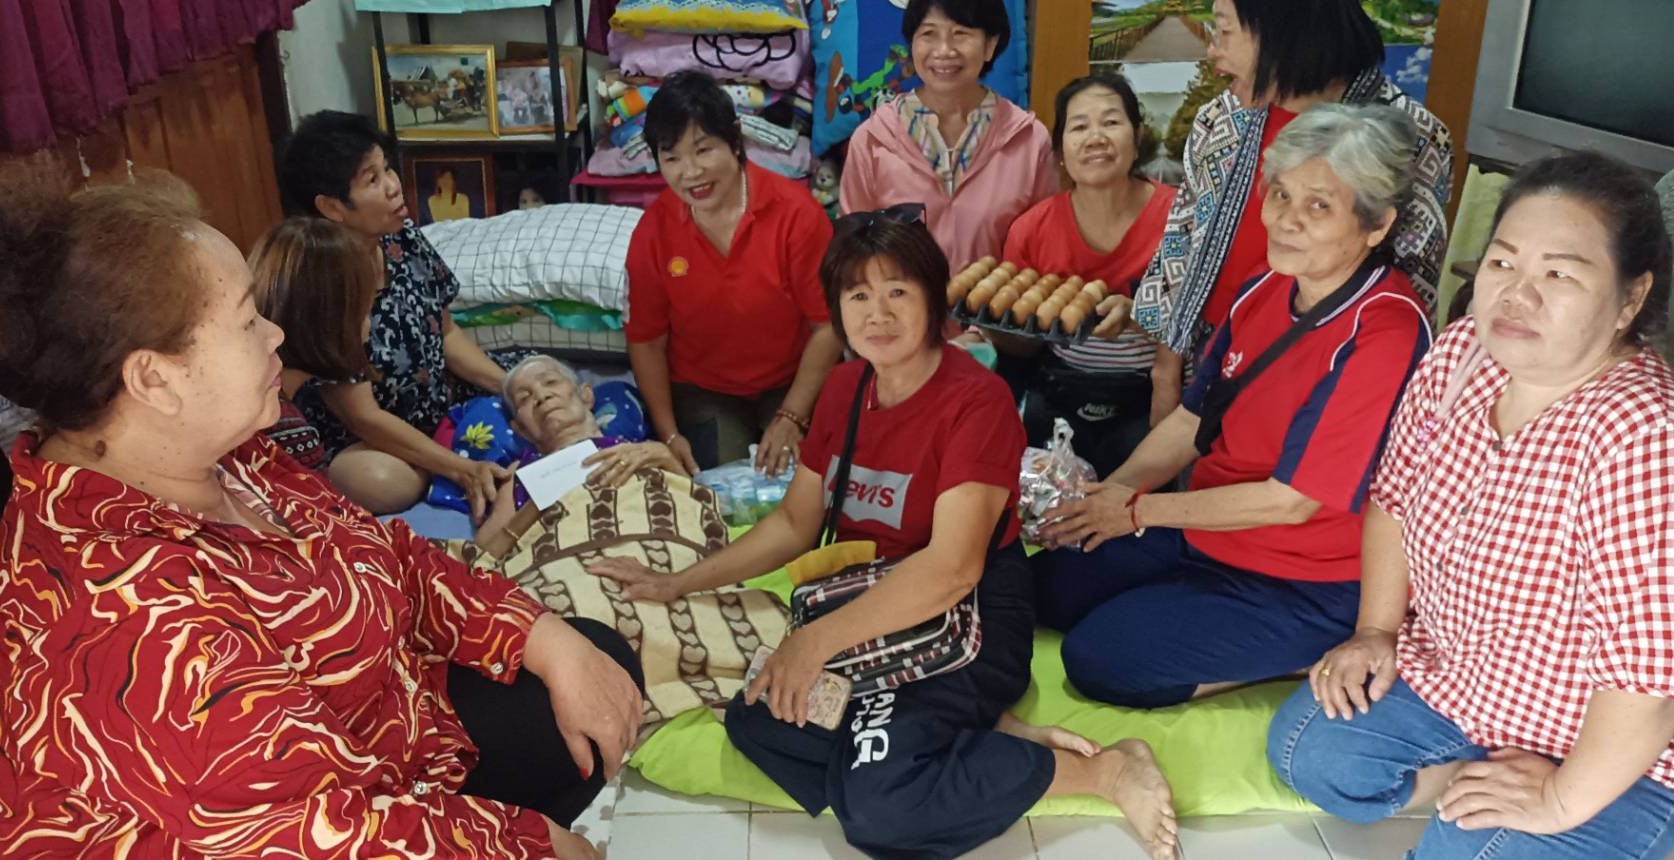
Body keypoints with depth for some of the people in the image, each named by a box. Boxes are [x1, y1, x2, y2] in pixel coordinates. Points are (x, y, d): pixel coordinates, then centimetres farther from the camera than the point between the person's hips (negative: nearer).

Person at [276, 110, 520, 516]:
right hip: (354, 437, -6)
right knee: (384, 481, -38)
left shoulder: (404, 237, -9)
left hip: (437, 397, 7)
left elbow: (447, 334, 3)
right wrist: (458, 469, -32)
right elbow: (362, 417, -26)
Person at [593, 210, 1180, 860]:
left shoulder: (976, 401, -17)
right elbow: (793, 524, 12)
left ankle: (1106, 769, -7)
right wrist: (677, 584, 6)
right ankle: (984, 738, -9)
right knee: (756, 718, -16)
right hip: (869, 606, 8)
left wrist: (821, 638, -31)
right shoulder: (844, 387, 7)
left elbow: (952, 569, -26)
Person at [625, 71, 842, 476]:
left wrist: (792, 418, -17)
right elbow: (646, 340, -1)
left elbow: (828, 325, -14)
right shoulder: (653, 231, -10)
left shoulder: (795, 211, -18)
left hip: (793, 384, -1)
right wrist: (669, 434, -7)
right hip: (702, 393, 1)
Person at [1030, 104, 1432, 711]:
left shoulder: (1385, 335, -26)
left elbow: (1290, 500, -24)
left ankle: (1311, 661, -3)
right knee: (1045, 587, 6)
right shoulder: (1268, 291, 0)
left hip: (1302, 588, -8)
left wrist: (1136, 511, -16)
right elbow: (1194, 418, 8)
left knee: (1099, 658, -14)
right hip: (1206, 531, 8)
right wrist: (1106, 494, -7)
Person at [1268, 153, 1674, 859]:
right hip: (1442, 673, 6)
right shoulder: (1460, 353, -11)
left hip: (1606, 753, -6)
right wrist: (1375, 632, 0)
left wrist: (1562, 799, -20)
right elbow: (1395, 495, 5)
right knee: (1304, 747, -3)